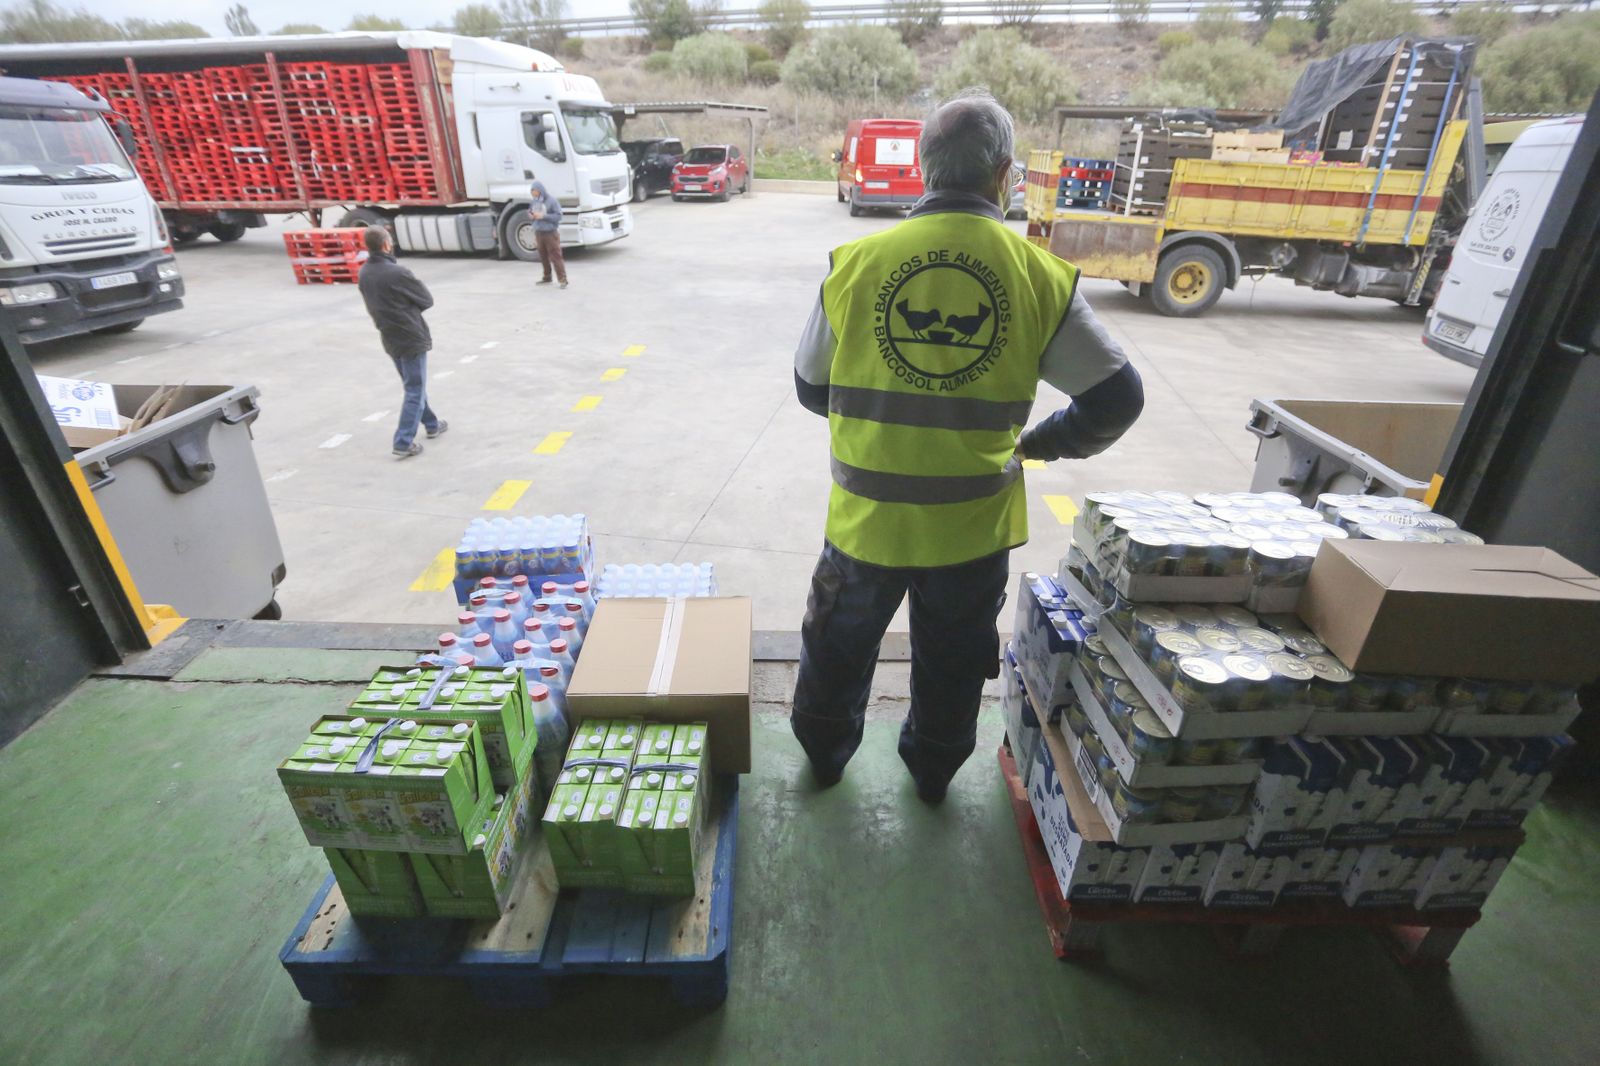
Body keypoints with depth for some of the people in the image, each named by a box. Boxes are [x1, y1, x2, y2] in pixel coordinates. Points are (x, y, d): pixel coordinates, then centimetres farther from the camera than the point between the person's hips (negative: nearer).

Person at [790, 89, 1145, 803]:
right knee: (952, 661, 23)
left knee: (840, 644, 24)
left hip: (867, 518, 0)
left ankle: (825, 754, 46)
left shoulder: (857, 263, -9)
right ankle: (933, 771, 46)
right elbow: (1116, 399, -4)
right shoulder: (1039, 276, -9)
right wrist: (1044, 443, 13)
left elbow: (811, 388, 2)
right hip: (973, 525, 0)